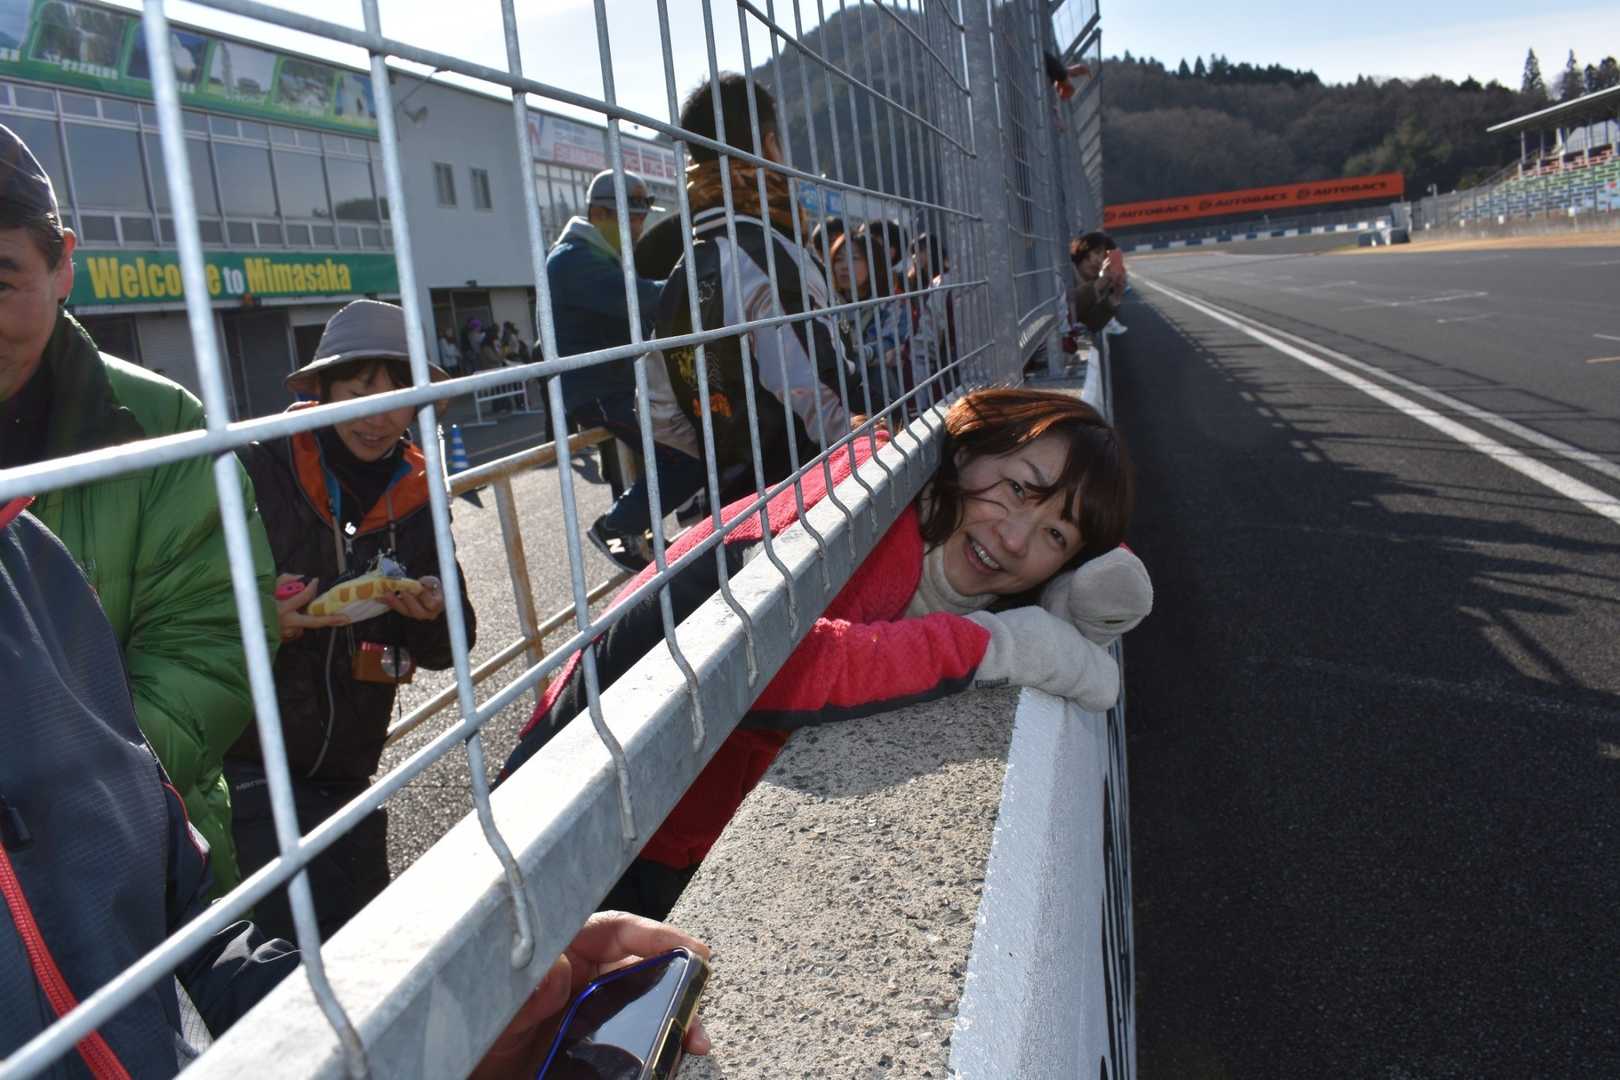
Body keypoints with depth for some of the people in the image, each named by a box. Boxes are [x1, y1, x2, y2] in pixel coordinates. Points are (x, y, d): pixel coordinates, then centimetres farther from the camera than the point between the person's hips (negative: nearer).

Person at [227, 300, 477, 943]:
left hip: (344, 776, 5)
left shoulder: (414, 496, 6)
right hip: (241, 766, -5)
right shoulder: (254, 473, -10)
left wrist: (435, 616, -11)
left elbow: (444, 651, 11)